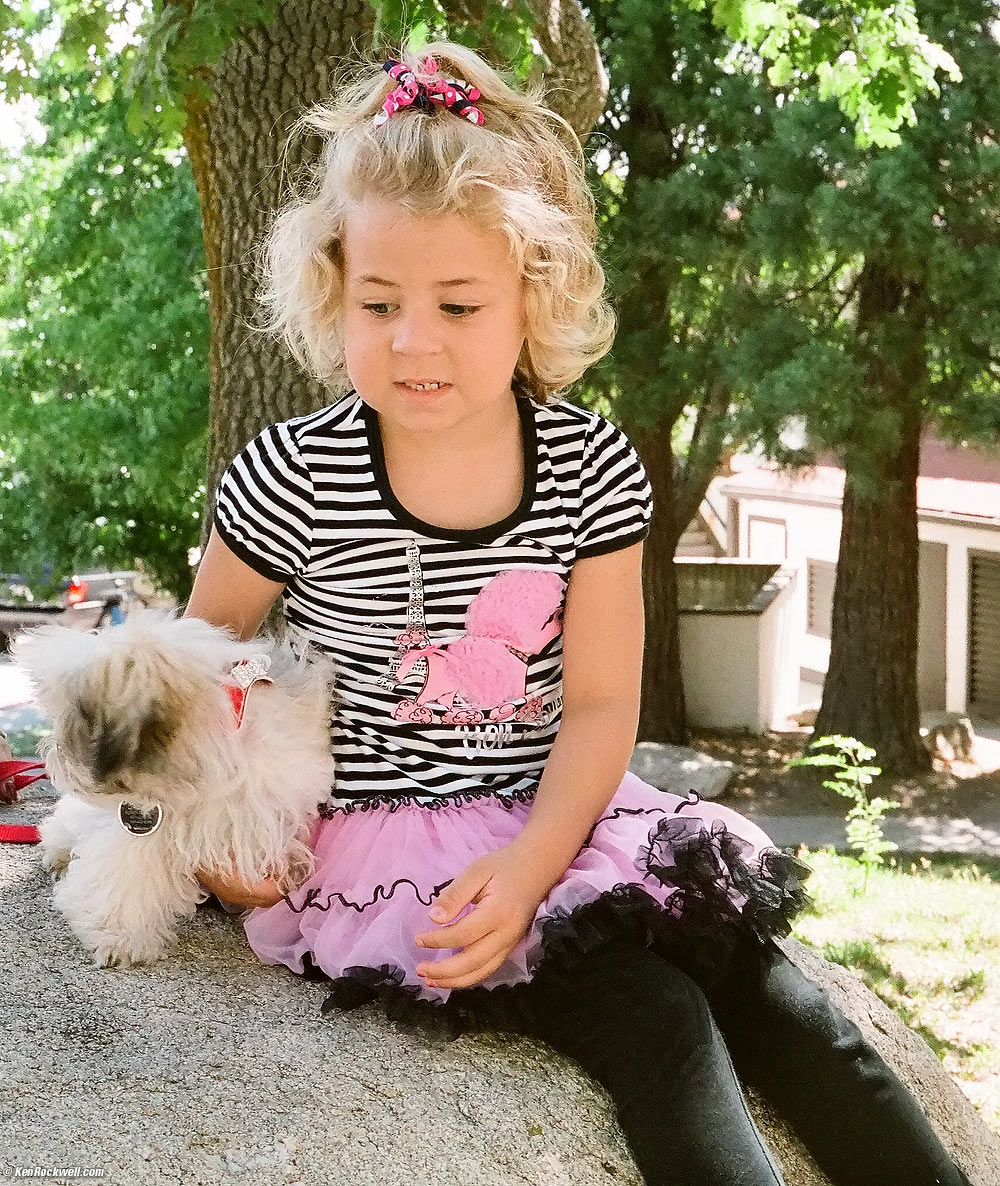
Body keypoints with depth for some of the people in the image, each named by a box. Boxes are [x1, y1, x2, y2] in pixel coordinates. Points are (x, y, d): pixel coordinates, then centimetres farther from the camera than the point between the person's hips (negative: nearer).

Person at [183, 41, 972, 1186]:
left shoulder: (594, 469, -5)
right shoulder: (293, 479, -12)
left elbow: (600, 704, -6)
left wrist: (528, 866, -21)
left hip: (548, 819, 4)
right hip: (372, 835, -3)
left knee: (757, 976, -12)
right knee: (649, 1016, -21)